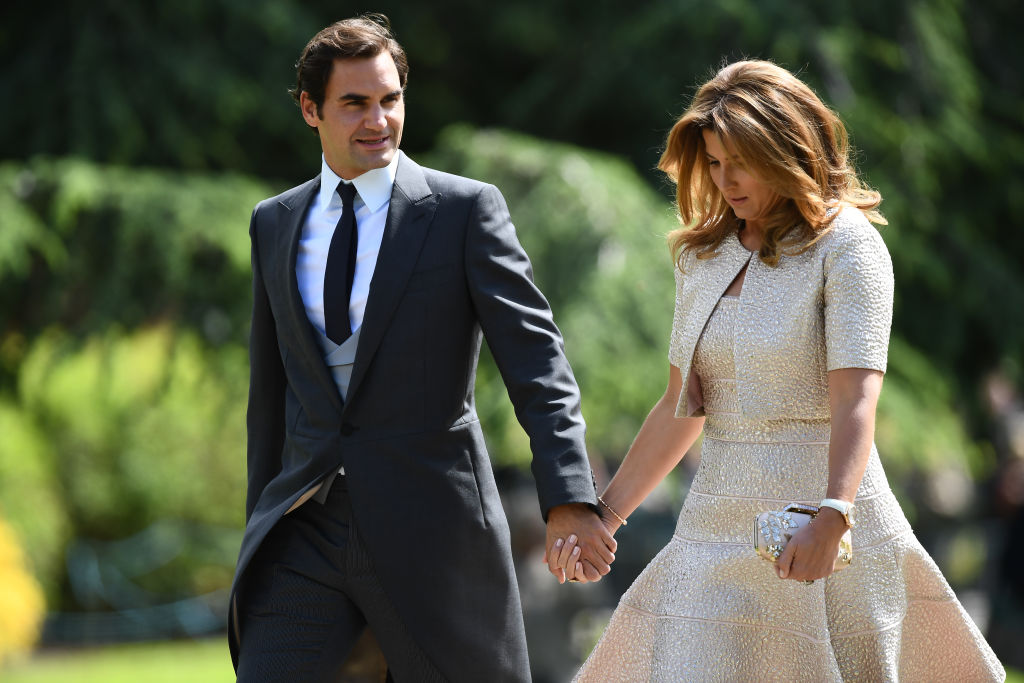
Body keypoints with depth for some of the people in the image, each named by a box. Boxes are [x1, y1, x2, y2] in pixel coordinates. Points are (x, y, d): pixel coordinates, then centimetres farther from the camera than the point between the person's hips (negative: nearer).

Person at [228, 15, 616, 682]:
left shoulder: (465, 210, -3)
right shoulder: (275, 224, 11)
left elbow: (536, 360, -10)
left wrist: (569, 499, -24)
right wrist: (261, 528, 19)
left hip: (431, 525, -3)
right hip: (307, 532, 3)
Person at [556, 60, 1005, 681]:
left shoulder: (846, 245, -7)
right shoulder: (704, 254, 12)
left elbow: (855, 399, -20)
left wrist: (830, 518, -34)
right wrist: (604, 513, 17)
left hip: (821, 527, -5)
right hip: (717, 526, 5)